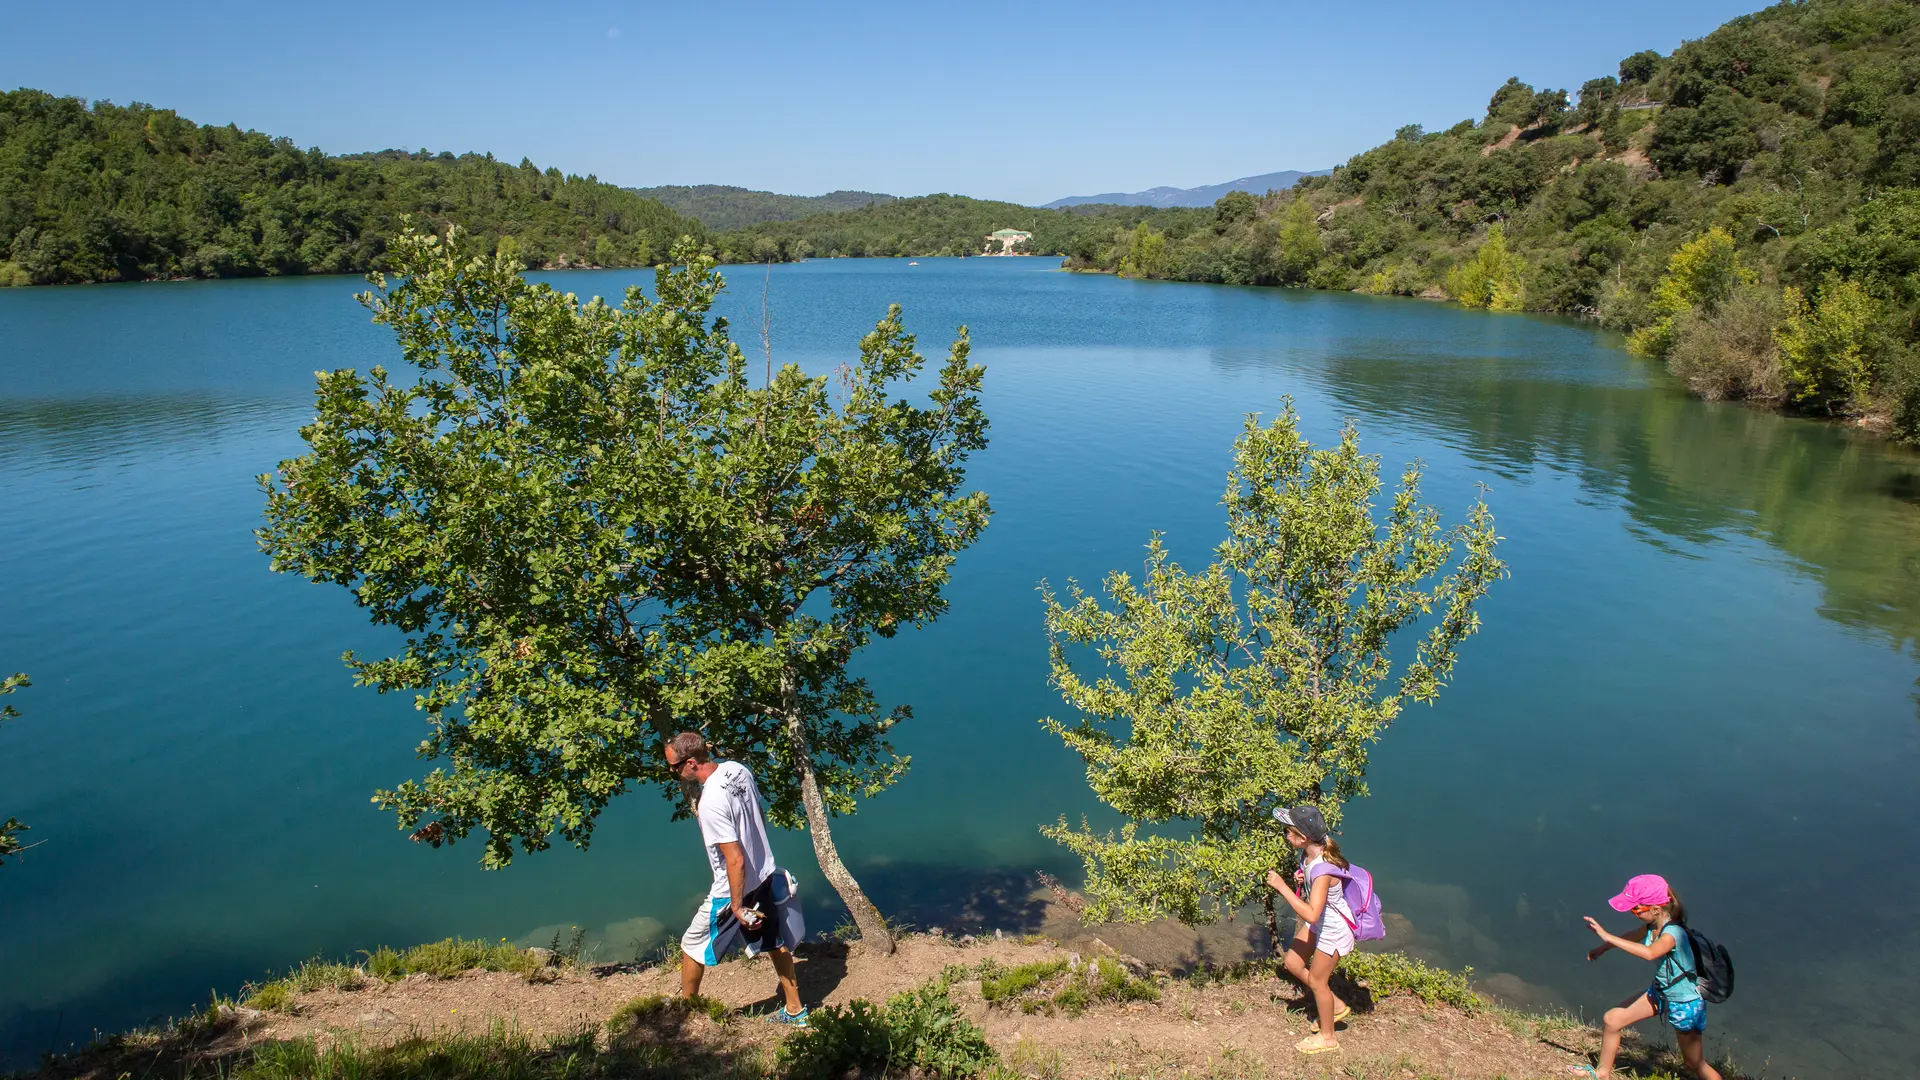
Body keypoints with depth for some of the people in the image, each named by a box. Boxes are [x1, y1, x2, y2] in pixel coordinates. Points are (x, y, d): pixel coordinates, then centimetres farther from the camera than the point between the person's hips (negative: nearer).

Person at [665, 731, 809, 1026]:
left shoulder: (710, 802, -31)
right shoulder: (738, 769, -7)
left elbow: (735, 860, -29)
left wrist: (738, 906, -18)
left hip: (734, 890, -8)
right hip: (766, 875, 8)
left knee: (692, 946, 16)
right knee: (776, 942, 23)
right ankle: (794, 1010, 36)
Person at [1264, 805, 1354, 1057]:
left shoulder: (1323, 869, -38)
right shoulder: (1308, 854, -12)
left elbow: (1311, 914, -42)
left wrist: (1282, 887, -39)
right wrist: (1301, 878, -9)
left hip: (1334, 930, -9)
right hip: (1320, 923, 9)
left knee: (1316, 980, 10)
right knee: (1293, 963, 17)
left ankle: (1327, 1037, 34)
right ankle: (1335, 1006, 37)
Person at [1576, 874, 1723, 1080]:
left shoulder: (1673, 933, -32)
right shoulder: (1653, 926, -7)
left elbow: (1650, 953, -52)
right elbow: (1632, 938, 17)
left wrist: (1607, 937, -52)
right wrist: (1603, 948, 23)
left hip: (1685, 1004, -8)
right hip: (1660, 993, 8)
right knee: (1611, 1020, 4)